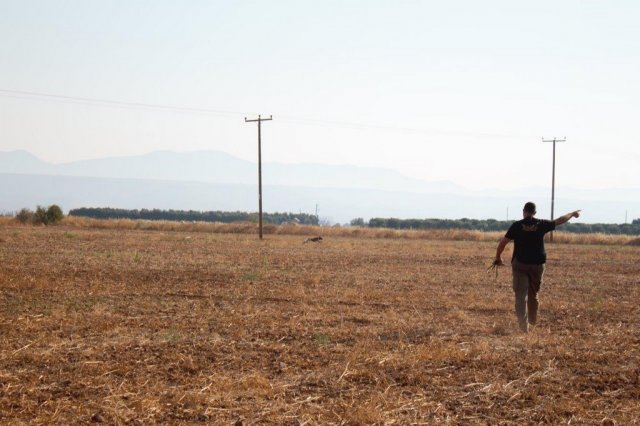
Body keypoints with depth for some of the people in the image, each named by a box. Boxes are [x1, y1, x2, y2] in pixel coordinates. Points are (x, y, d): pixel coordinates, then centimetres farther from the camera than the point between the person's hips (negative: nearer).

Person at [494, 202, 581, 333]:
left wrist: (498, 257, 5)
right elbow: (560, 220, 11)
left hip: (520, 264, -2)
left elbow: (503, 242, -9)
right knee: (533, 293, 19)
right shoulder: (541, 224, -2)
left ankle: (523, 326, -13)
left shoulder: (517, 225, -8)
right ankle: (532, 321, 34)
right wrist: (573, 214, 27)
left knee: (521, 295, -2)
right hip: (537, 264, 2)